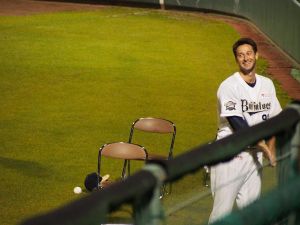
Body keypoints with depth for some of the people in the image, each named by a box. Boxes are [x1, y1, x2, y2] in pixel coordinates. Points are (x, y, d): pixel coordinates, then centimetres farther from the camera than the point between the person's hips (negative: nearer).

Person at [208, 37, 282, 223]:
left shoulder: (267, 84, 9)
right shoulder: (229, 86, -11)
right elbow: (237, 125, -17)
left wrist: (271, 147, -2)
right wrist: (264, 147, -18)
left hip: (255, 155, 6)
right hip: (230, 156, -6)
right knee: (223, 210, -6)